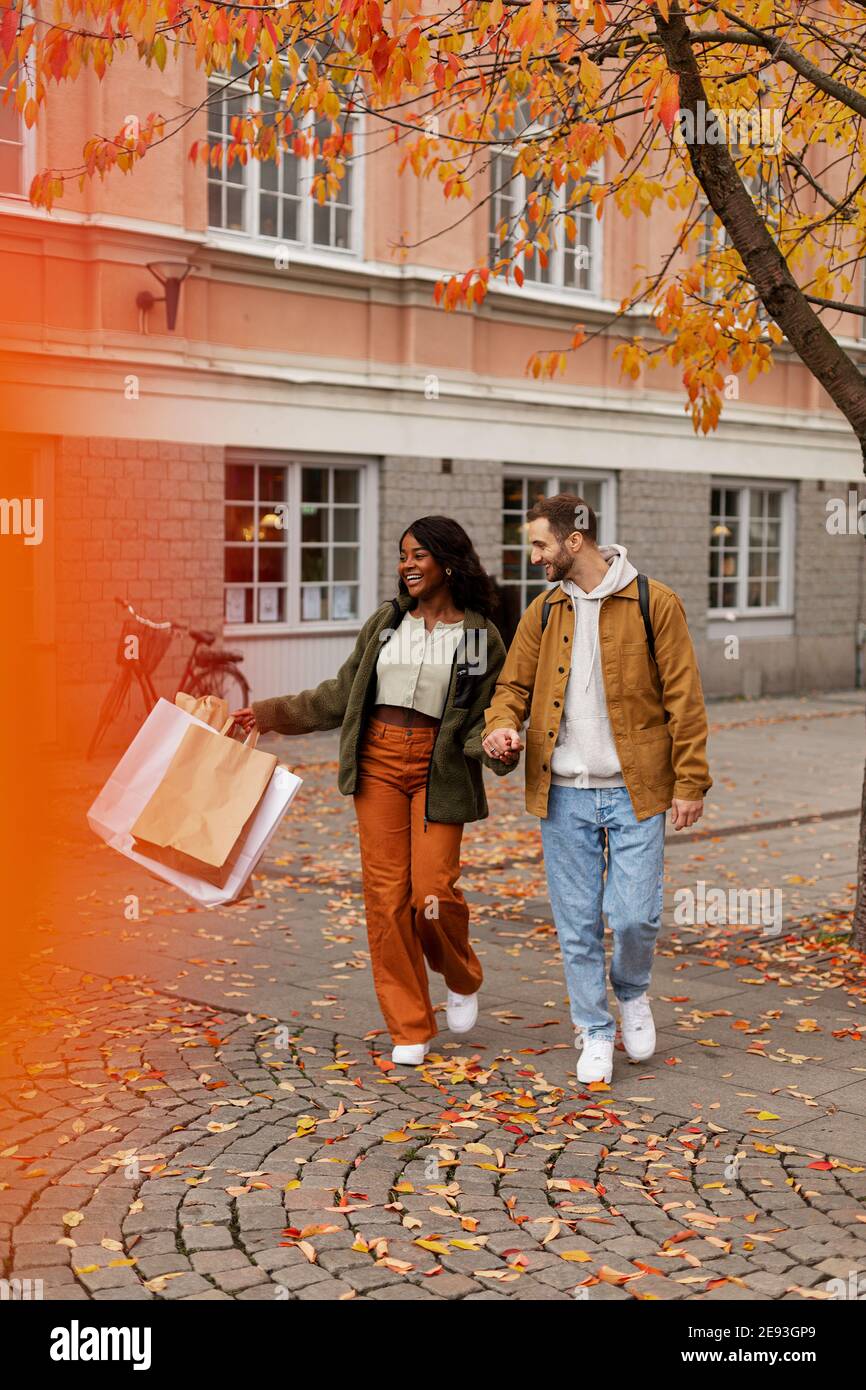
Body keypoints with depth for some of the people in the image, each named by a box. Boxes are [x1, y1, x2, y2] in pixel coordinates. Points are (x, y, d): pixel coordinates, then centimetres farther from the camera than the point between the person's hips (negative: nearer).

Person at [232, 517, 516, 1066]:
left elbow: (483, 717, 0)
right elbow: (344, 692, 15)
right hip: (378, 762, 3)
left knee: (433, 891, -11)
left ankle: (463, 980, 24)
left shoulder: (481, 636, 1)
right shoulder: (386, 621, 10)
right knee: (386, 893, -1)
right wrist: (274, 713, 13)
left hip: (438, 769, -3)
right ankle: (410, 1029, 10)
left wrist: (497, 748, -22)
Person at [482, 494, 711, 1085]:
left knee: (635, 914, -5)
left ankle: (633, 992, 27)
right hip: (563, 793, 4)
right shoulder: (543, 611, 8)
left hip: (634, 791, -3)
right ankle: (595, 1031, 23)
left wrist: (691, 781, -6)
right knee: (577, 924, 6)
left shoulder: (654, 603, -5)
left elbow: (684, 697, -4)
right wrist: (501, 724, -9)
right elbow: (514, 684, 14)